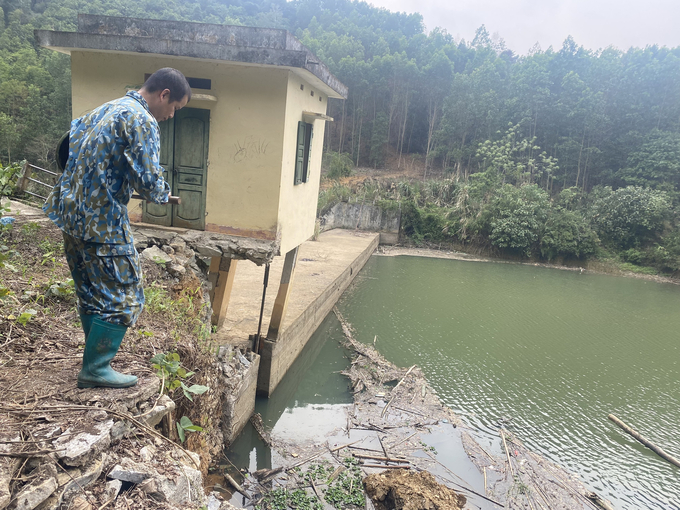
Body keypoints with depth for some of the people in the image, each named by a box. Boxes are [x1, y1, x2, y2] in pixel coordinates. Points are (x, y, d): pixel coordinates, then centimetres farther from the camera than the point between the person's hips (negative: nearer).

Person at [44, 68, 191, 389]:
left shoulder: (104, 110, 17)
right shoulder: (142, 120, -13)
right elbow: (148, 180, -19)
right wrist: (163, 196, 2)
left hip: (73, 216, 10)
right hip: (103, 223, -10)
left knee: (91, 294, 18)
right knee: (124, 297, 0)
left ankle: (95, 360, 29)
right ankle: (95, 369, 7)